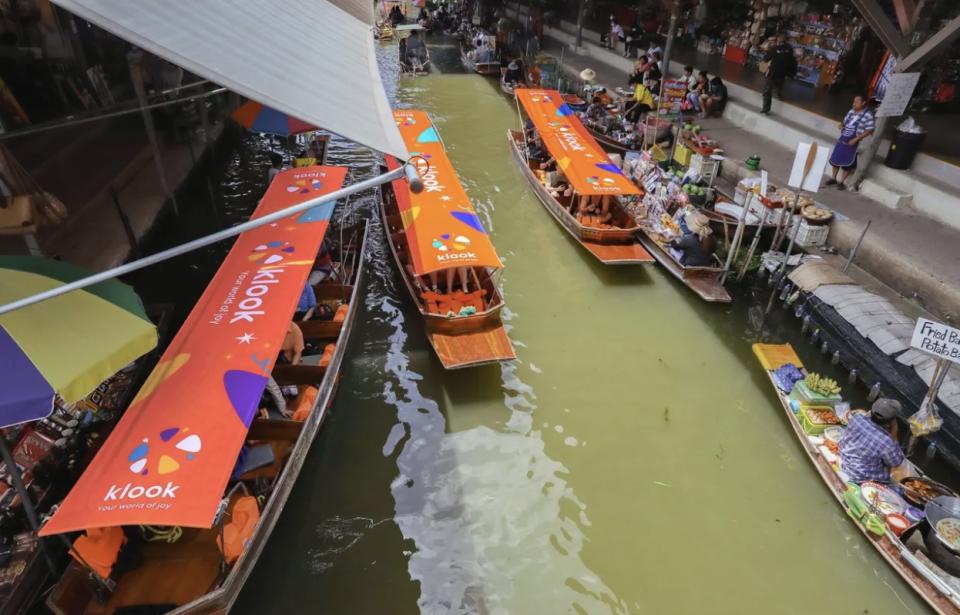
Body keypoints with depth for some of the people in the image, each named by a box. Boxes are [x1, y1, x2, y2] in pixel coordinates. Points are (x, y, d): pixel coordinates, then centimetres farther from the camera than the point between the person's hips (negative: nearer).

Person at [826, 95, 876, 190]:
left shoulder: (868, 115, -14)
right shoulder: (851, 111, 3)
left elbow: (869, 130, -14)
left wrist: (856, 139, -20)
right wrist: (841, 125, -5)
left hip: (852, 143, -6)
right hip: (841, 139, 6)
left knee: (847, 164, 3)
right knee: (835, 160, 15)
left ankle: (840, 182, 16)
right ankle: (834, 178, 32)